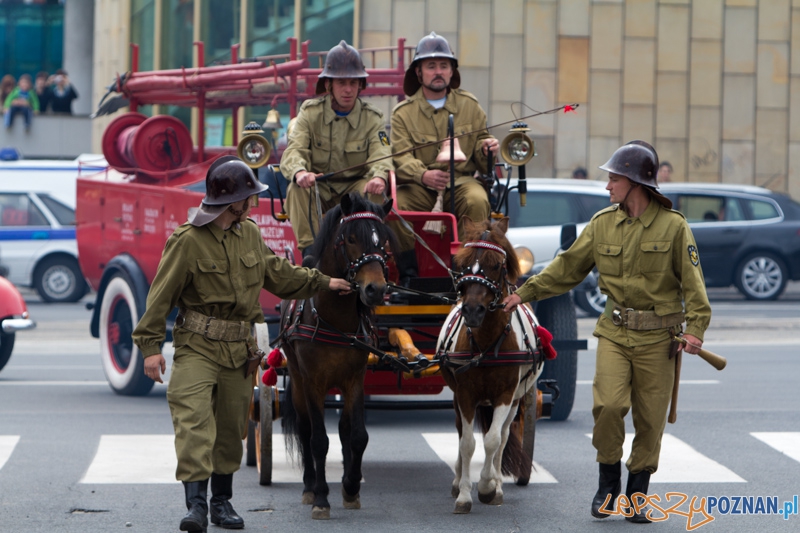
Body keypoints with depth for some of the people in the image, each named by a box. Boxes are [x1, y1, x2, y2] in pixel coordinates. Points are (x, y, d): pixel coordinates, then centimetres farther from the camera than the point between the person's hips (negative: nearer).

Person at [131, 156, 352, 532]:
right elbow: (161, 296, -11)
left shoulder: (250, 234, 8)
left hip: (238, 349, 6)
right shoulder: (187, 241, -13)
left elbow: (278, 274, 23)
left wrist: (323, 283, 27)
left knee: (231, 427, 12)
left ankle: (222, 501, 25)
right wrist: (150, 346, -14)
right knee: (194, 420, -17)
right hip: (197, 346, -6)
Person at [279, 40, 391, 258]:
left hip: (354, 189, 0)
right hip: (318, 189, 0)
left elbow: (381, 154, -18)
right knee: (297, 188, -31)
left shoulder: (373, 117, -3)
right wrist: (300, 172, -42)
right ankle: (310, 249, -31)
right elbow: (294, 150, -16)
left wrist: (379, 176, -44)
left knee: (375, 190, -31)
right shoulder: (310, 111, -4)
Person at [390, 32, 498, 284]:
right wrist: (424, 175, -28)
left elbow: (479, 141, 20)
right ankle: (409, 271, -18)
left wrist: (486, 148, -8)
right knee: (396, 206, -31)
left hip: (460, 180, 1)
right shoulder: (403, 112, 6)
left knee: (477, 200, -34)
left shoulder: (469, 105, 14)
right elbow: (401, 156, -6)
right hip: (419, 187, -1)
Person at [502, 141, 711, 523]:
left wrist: (696, 327, -17)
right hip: (615, 331, 2)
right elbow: (568, 268, 11)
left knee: (650, 420, 3)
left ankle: (636, 496, 19)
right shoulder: (603, 224, 5)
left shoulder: (673, 226, -4)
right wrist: (525, 293, 6)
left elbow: (693, 281, -5)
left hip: (657, 337, -2)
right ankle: (608, 485, 4)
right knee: (609, 405, -16)